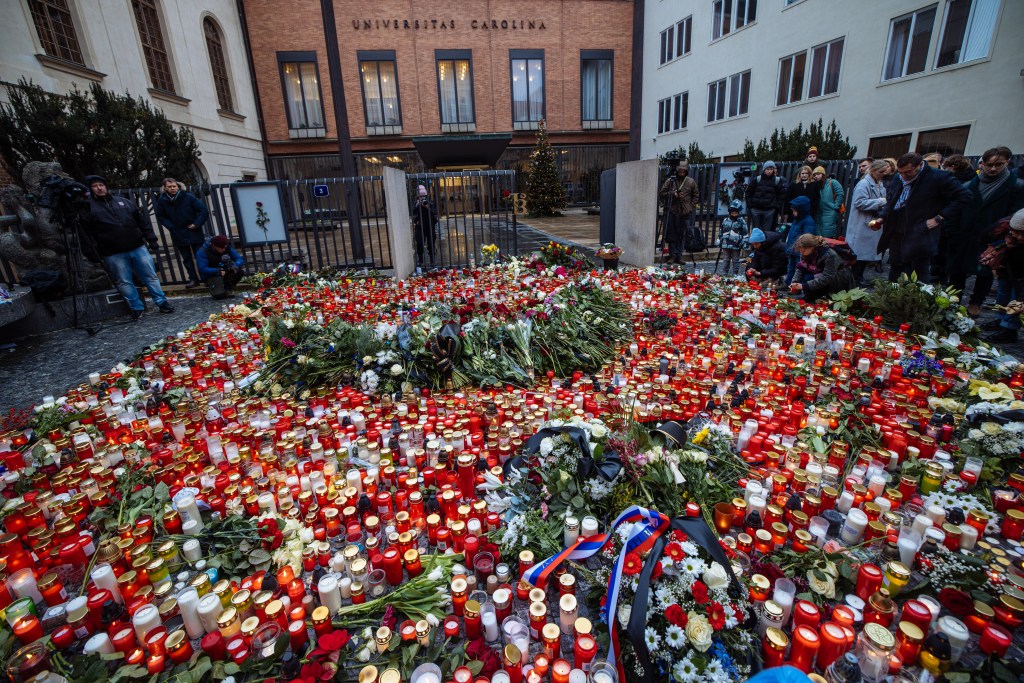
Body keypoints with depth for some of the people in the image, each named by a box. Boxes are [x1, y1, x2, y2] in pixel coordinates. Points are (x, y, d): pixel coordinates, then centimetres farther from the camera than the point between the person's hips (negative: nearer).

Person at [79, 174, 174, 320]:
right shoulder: (88, 208, 5)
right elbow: (86, 233, 0)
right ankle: (136, 308, 12)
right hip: (113, 254, -2)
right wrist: (95, 254, -8)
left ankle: (162, 302, 12)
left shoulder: (124, 202, 12)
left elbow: (142, 221, 12)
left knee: (151, 276, 4)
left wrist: (151, 239, 4)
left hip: (138, 247, 2)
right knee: (124, 282, 3)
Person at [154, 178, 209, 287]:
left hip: (194, 232, -3)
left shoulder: (188, 197, -9)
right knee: (186, 258, 7)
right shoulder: (162, 200, 0)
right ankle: (193, 279, 14)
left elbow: (204, 210, -8)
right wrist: (171, 227, -2)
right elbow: (160, 217, 11)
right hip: (178, 234, 3)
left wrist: (196, 224, -11)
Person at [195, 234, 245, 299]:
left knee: (239, 271, -23)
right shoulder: (202, 252, -18)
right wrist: (218, 271, -40)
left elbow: (240, 258, -10)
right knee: (220, 295, -27)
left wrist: (236, 266, -32)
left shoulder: (227, 248, -6)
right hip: (212, 275, -5)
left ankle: (227, 289, -2)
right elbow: (202, 269, -26)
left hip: (226, 272, 5)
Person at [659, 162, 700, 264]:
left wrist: (691, 207, 3)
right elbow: (662, 193, 4)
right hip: (671, 211, -1)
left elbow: (696, 195, 13)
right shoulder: (670, 181, 2)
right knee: (671, 235, 0)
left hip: (684, 213, 1)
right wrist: (672, 194, -13)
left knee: (681, 236, 5)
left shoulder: (691, 182, 6)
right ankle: (672, 256, 9)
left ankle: (679, 256, 12)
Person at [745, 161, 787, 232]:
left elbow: (782, 195, 4)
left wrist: (778, 207, -4)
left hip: (770, 211, 0)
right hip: (756, 209, 0)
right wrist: (749, 206, -1)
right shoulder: (756, 180, 1)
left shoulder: (778, 181, 3)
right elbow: (749, 193, 4)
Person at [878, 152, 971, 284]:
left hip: (920, 237, -6)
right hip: (896, 236, 6)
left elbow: (964, 196, -7)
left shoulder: (938, 178, -10)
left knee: (921, 277, -2)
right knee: (894, 275, 13)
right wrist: (883, 219, 10)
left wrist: (940, 217, -11)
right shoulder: (898, 179, 8)